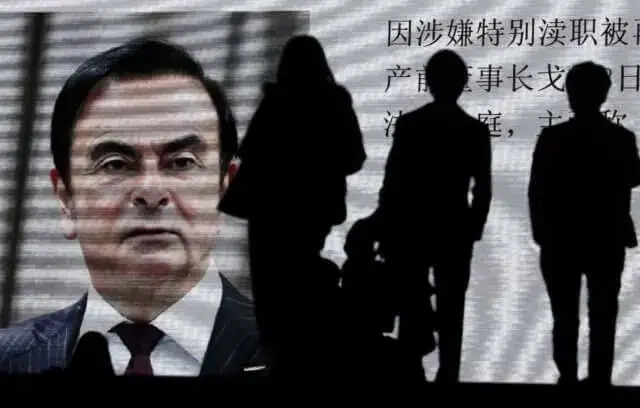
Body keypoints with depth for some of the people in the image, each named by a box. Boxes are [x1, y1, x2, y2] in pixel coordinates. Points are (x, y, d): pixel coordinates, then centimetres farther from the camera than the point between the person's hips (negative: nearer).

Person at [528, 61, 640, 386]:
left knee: (565, 318, 7)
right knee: (602, 317, 8)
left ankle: (568, 378, 9)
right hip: (607, 240, 1)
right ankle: (599, 378, 9)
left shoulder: (552, 138, -12)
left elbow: (536, 191, -10)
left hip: (561, 241, -1)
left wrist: (541, 233, 1)